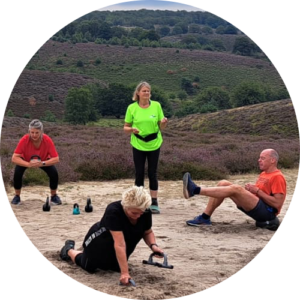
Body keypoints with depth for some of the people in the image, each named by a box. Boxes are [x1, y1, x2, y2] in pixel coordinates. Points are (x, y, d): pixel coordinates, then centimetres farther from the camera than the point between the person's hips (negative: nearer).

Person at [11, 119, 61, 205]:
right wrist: (28, 164, -50)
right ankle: (17, 196, -2)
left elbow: (56, 158, -32)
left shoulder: (47, 140, -34)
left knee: (54, 173, -23)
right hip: (26, 160, 0)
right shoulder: (24, 140, -36)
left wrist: (42, 163, -47)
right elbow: (14, 158, -36)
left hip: (43, 160, 0)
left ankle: (54, 196, 3)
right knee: (17, 172, -27)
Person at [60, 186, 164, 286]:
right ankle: (69, 249, 45)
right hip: (99, 243, -5)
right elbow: (120, 244, -47)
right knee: (88, 267, 19)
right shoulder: (113, 211, -42)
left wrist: (153, 245, -26)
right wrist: (124, 272, -49)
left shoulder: (146, 213, -25)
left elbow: (147, 232, -5)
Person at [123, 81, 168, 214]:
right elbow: (125, 127, 2)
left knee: (152, 173, 3)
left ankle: (154, 203, 10)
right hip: (138, 145, 0)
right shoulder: (132, 108, -4)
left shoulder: (156, 105, -3)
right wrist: (131, 129, -20)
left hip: (154, 144, 0)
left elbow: (161, 127, 1)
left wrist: (164, 122, -21)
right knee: (139, 173, 3)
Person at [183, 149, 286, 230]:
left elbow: (278, 203, -17)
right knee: (223, 183, -2)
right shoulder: (263, 174, 20)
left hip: (267, 212, -9)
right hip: (254, 207, 9)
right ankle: (205, 218, -9)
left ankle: (195, 190, -34)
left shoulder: (278, 177, -9)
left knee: (235, 188, -29)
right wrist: (249, 190, 1)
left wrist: (257, 191, -15)